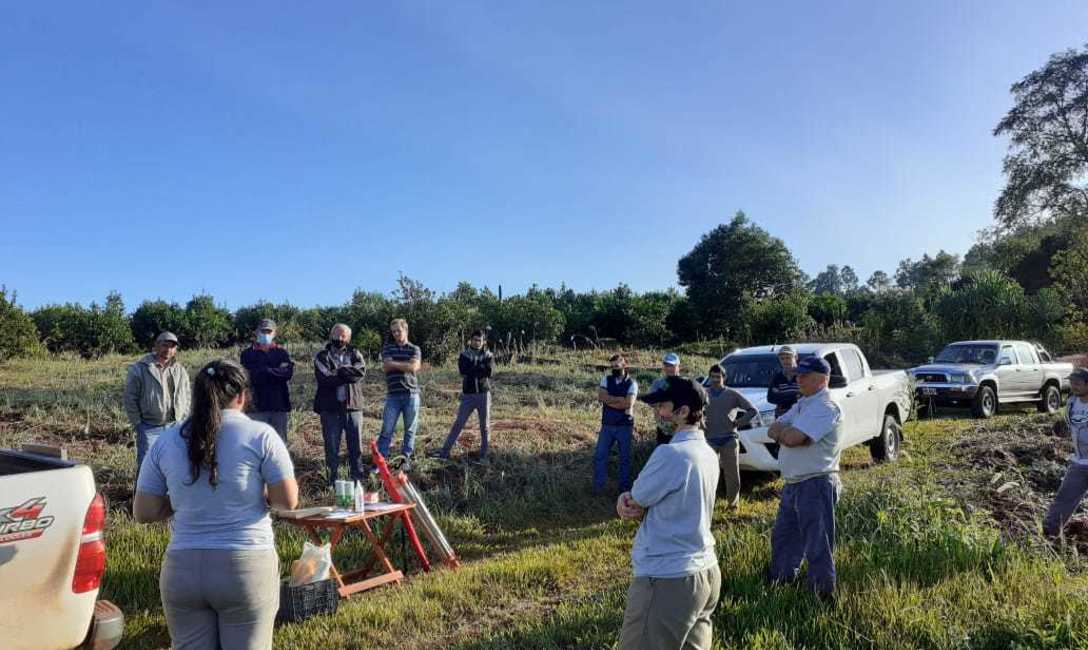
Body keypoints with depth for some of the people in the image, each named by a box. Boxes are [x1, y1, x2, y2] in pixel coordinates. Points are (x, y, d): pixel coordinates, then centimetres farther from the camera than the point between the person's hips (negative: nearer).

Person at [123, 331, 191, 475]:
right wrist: (137, 424, -7)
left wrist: (183, 422, 8)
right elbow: (130, 398, -4)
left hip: (174, 427, 4)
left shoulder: (180, 370, 8)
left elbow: (187, 396, 15)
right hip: (149, 428, -4)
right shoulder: (139, 369, -6)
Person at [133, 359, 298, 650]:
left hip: (183, 570, 3)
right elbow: (288, 500, -9)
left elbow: (143, 512, 5)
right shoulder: (260, 435, -7)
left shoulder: (166, 440, 3)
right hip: (247, 568, -3)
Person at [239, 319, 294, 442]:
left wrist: (263, 371, -8)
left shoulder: (281, 353, 11)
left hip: (279, 405, 2)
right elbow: (250, 376, -11)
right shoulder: (248, 354, 6)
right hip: (257, 406, -2)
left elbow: (289, 372, -7)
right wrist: (277, 371, -9)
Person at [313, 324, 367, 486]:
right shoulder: (322, 356, 4)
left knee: (356, 444, 6)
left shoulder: (355, 354, 11)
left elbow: (361, 371, -10)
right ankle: (333, 477, 17)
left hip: (353, 405, 2)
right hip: (330, 407, -2)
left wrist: (338, 371, -13)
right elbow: (324, 378, -13)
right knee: (332, 446, 5)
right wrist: (348, 375, -9)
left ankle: (358, 476, 17)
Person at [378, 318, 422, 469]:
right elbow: (386, 367, -6)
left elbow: (414, 367, -11)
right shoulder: (387, 348, 10)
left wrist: (394, 363, -6)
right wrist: (406, 365, -7)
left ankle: (406, 458, 15)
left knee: (410, 429, 5)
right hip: (393, 395, 0)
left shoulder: (414, 349, 7)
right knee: (387, 428, -3)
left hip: (411, 394, 0)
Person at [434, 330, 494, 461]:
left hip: (484, 395, 0)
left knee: (485, 426, 5)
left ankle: (483, 454, 15)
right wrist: (480, 368, -12)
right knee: (458, 423, -1)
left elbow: (488, 372, -14)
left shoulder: (488, 356, 4)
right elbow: (463, 371, -14)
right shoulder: (464, 355, 5)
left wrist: (472, 370, -12)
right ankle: (445, 451, 2)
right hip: (468, 395, 0)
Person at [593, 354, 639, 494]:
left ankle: (625, 487, 22)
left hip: (625, 426, -2)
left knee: (625, 458, 9)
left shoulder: (632, 383, -6)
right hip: (607, 425, 3)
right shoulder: (606, 379, 3)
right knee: (599, 455, 4)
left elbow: (628, 404, -19)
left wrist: (608, 400, -11)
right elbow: (601, 397, -11)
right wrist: (619, 399, -17)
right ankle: (598, 486, 18)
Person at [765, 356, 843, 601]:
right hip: (793, 484, 10)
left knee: (818, 544, -2)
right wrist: (786, 431, -13)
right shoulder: (803, 404, 15)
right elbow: (773, 431, 8)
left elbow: (792, 438, -26)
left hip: (815, 485, -10)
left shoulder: (825, 407, -17)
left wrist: (780, 430, -5)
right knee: (782, 536, 23)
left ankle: (825, 595, 9)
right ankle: (780, 581, 40)